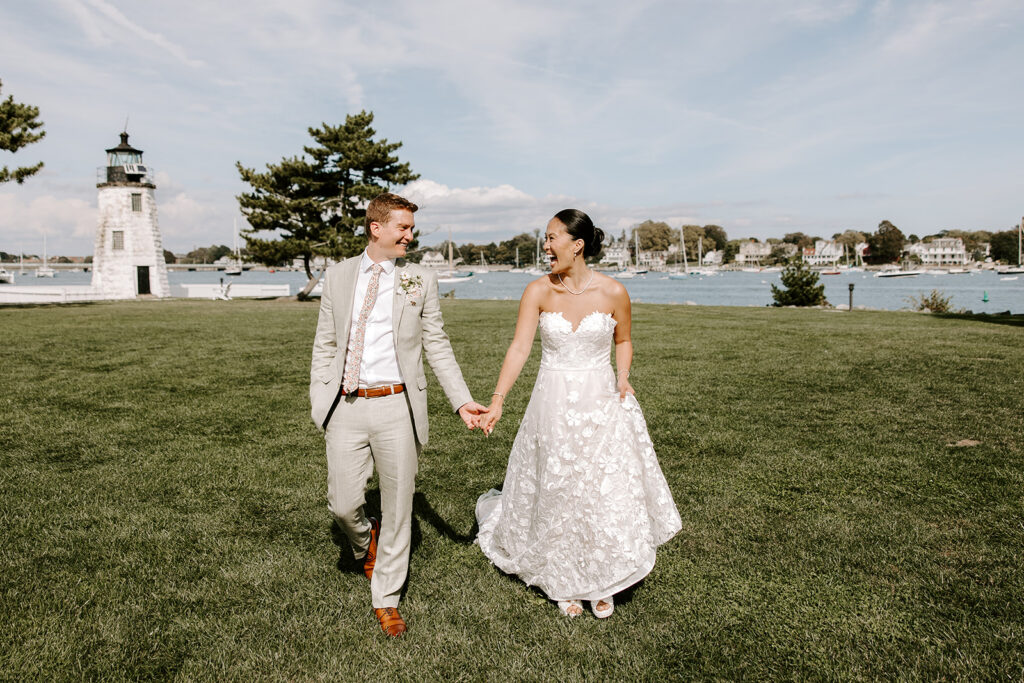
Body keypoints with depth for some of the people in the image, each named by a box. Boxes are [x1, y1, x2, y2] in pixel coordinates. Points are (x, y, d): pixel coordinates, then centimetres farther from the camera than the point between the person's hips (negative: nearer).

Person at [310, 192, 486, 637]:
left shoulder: (420, 281, 3)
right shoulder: (338, 277, 7)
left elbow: (438, 347, 5)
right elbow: (325, 346, 10)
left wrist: (462, 401, -4)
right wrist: (319, 405, 4)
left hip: (397, 406, -1)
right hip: (347, 405, 1)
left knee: (398, 506, 7)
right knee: (343, 503, 1)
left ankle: (386, 599, 25)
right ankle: (364, 542, 38)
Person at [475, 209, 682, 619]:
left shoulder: (613, 292, -6)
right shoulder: (538, 291, -5)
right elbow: (519, 347, -13)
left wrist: (623, 377, -8)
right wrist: (497, 400, -23)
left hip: (602, 405, 0)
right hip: (553, 404, 1)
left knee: (608, 494, 5)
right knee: (557, 496, 11)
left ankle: (602, 584, 30)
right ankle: (564, 584, 34)